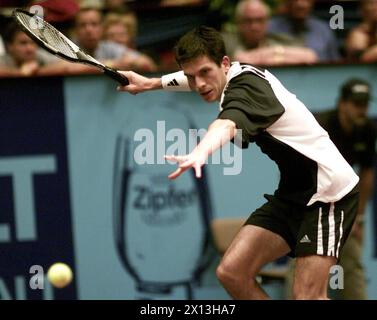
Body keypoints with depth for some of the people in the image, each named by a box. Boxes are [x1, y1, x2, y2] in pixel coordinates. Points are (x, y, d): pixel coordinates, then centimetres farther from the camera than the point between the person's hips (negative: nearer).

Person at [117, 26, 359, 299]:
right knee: (232, 272, -3)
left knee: (308, 295, -20)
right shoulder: (239, 75, 4)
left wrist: (200, 153, -66)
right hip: (292, 193, 9)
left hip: (327, 188, -9)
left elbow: (227, 125, -47)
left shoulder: (248, 85, -24)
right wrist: (151, 83, 33)